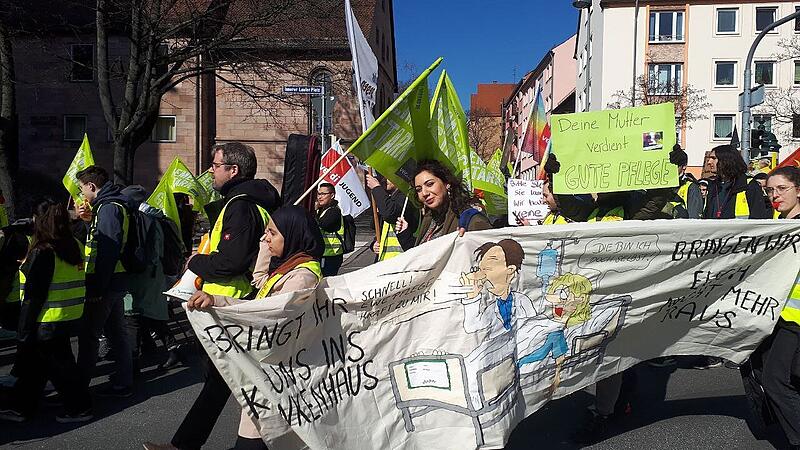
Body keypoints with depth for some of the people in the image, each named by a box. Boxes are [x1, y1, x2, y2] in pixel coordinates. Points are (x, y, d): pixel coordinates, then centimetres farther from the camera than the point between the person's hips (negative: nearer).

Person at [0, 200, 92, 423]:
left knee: (58, 365, 6)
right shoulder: (75, 247, 3)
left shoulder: (42, 253, -19)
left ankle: (80, 408, 14)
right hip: (72, 318, 8)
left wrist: (25, 328, -10)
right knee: (36, 361, 18)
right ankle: (19, 406, 29)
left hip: (49, 321, -8)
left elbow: (34, 295, -16)